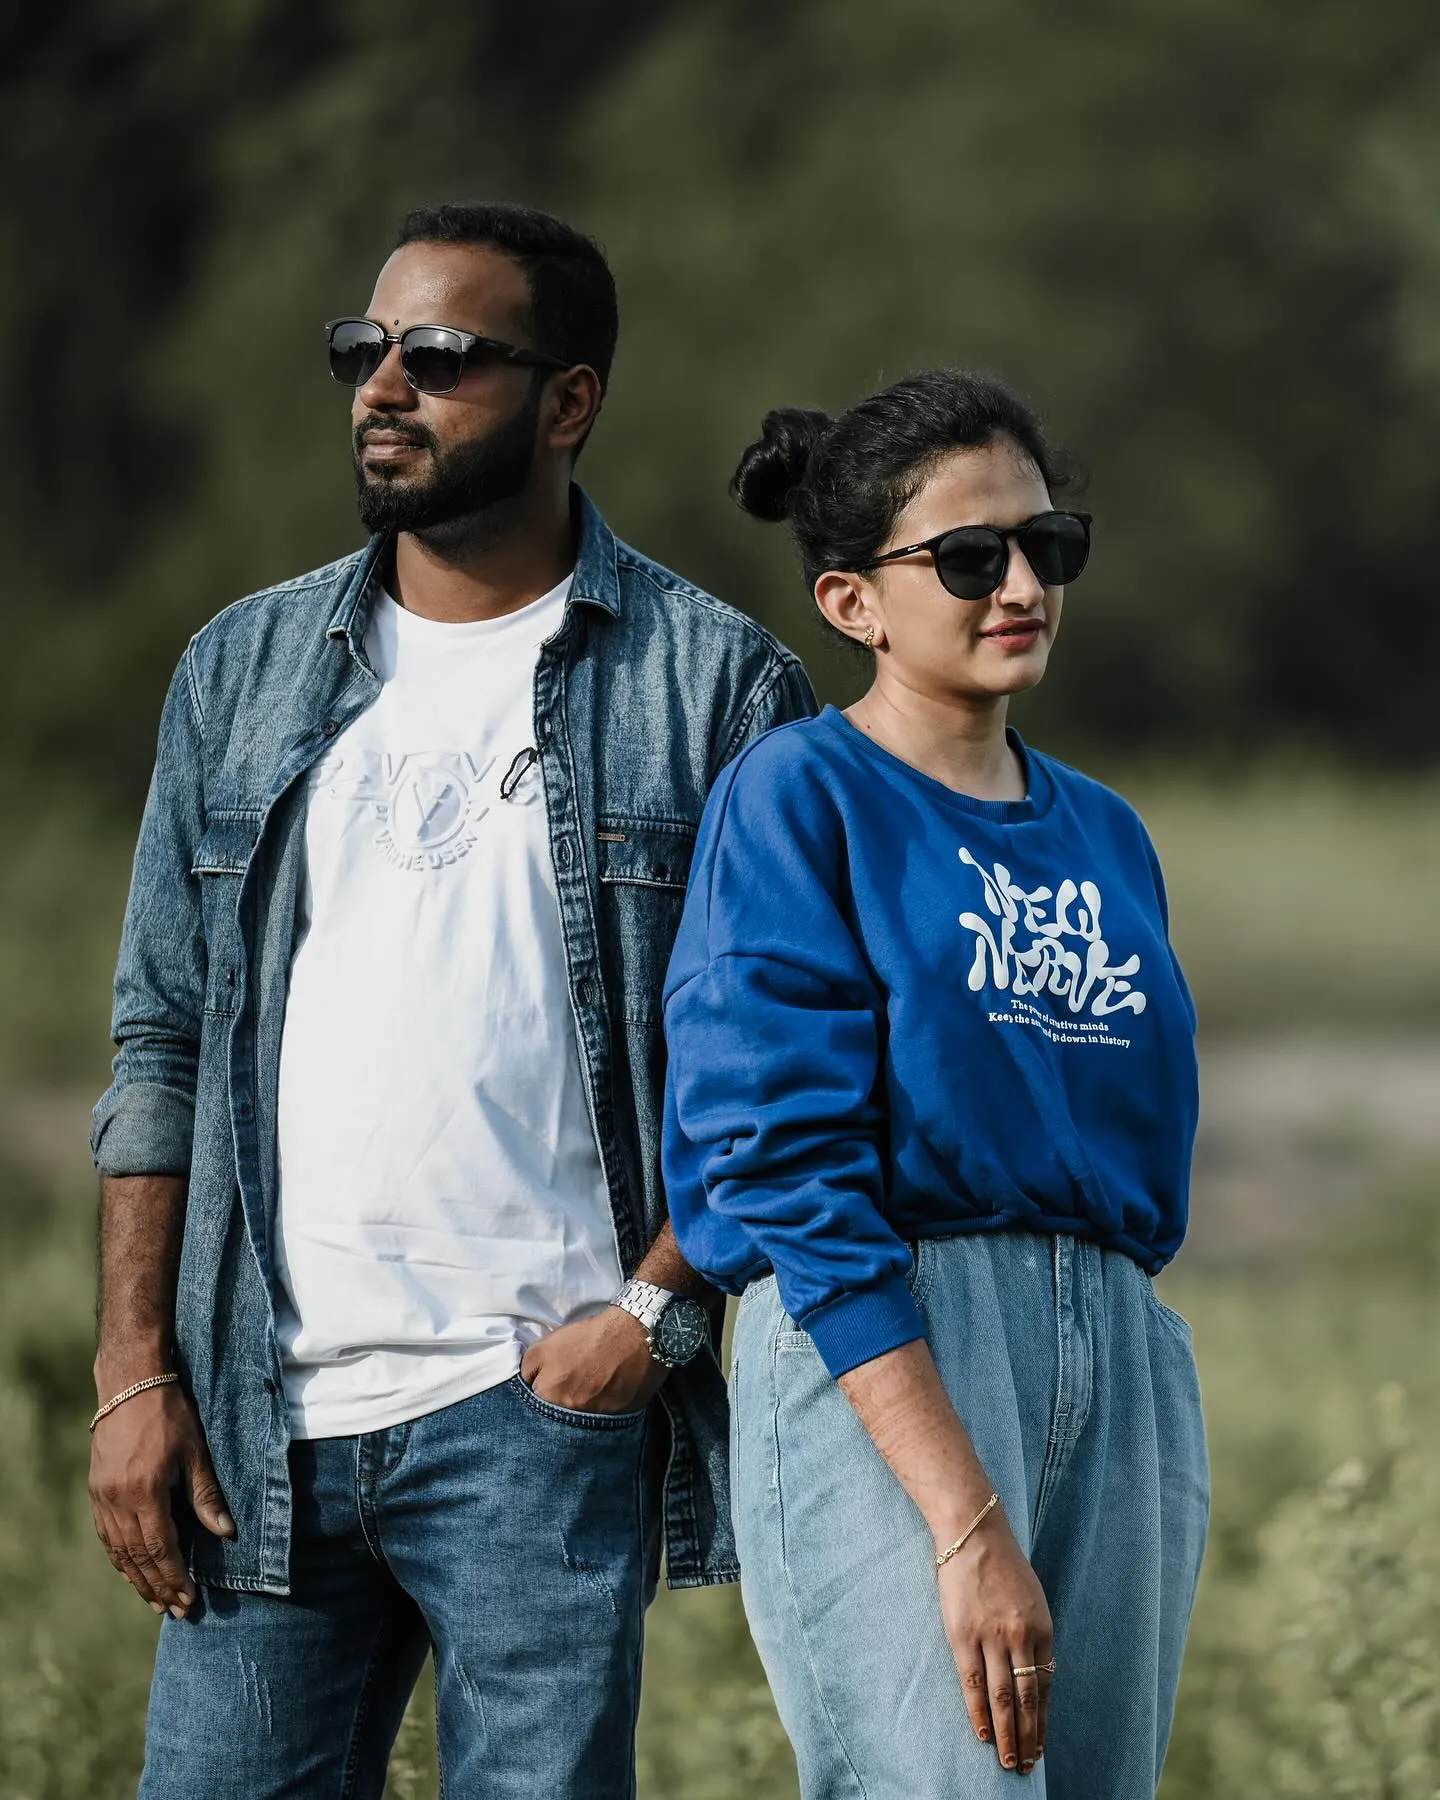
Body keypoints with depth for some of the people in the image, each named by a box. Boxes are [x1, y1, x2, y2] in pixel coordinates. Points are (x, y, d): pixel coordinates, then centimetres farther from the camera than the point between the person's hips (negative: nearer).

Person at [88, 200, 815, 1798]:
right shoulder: (241, 674, 14)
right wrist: (134, 1372, 5)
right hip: (264, 1423, 3)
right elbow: (161, 1047, 13)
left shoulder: (713, 687, 3)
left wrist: (662, 1309, -11)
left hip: (545, 1406, -3)